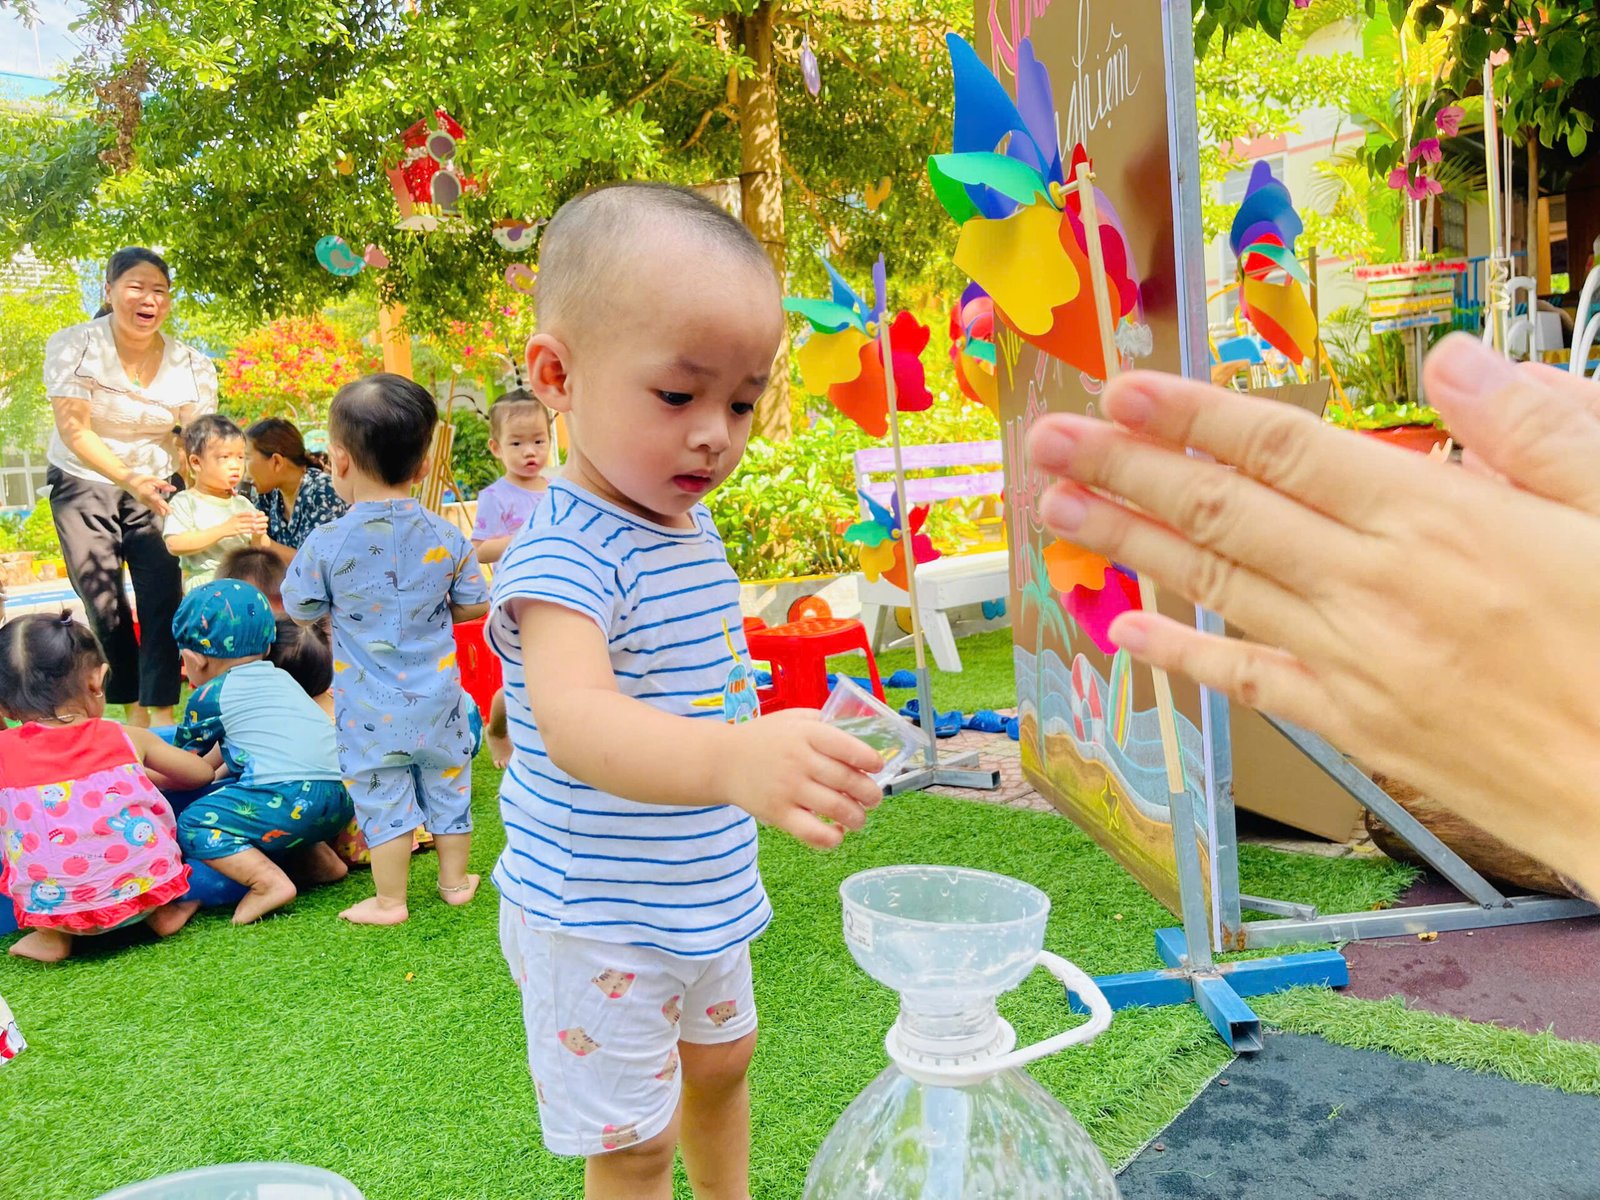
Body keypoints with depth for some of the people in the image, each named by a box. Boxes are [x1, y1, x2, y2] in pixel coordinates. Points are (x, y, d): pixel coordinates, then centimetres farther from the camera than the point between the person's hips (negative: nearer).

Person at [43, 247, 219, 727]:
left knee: (164, 596, -12)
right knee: (104, 605, 0)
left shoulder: (191, 365, -8)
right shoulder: (73, 346, -14)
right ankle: (133, 708, 17)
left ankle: (161, 710, -4)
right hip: (83, 485, -1)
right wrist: (129, 479, -38)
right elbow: (73, 430, -23)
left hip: (156, 485, 1)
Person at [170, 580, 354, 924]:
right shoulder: (281, 678, 27)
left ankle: (270, 881, -18)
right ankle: (318, 857, 19)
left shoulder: (211, 695, 8)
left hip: (290, 800, -8)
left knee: (191, 825, 0)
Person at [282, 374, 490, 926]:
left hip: (370, 710, -2)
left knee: (383, 797, 9)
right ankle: (455, 880, 31)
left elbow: (299, 611, 0)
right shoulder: (446, 537, -8)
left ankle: (389, 900, 19)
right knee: (447, 786, 17)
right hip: (437, 701, 3)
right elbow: (474, 605, 2)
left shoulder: (326, 545, -15)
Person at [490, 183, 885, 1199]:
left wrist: (777, 748, 14)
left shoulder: (692, 527, 1)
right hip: (599, 925, -8)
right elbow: (576, 721, -47)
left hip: (703, 900, 9)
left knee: (722, 1063, 28)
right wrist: (731, 759, -64)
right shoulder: (566, 557, -27)